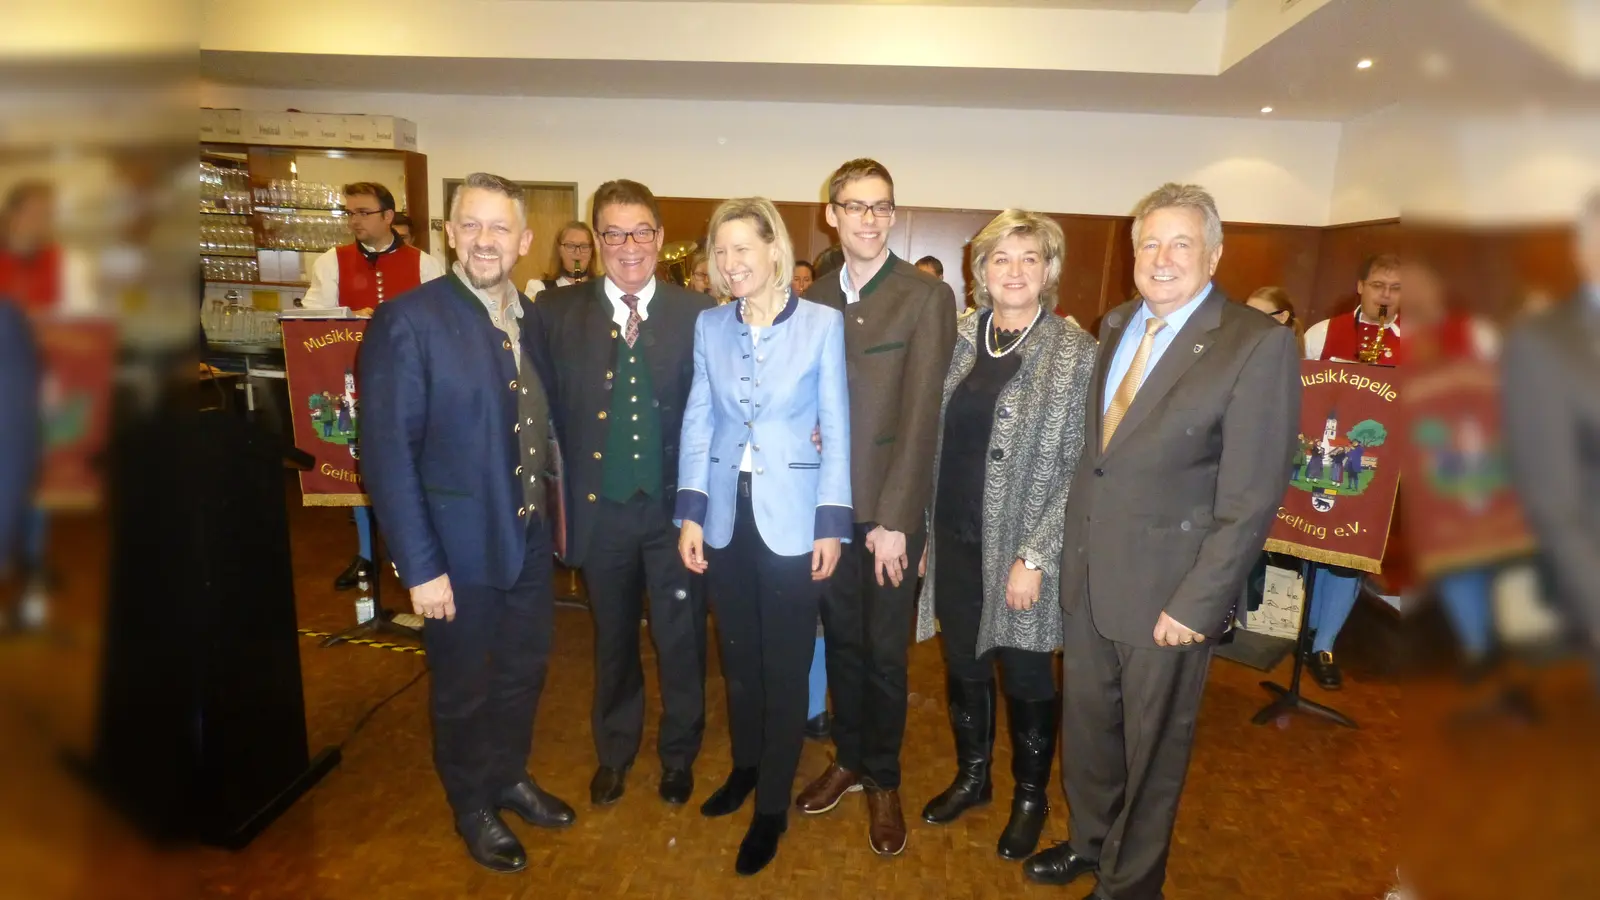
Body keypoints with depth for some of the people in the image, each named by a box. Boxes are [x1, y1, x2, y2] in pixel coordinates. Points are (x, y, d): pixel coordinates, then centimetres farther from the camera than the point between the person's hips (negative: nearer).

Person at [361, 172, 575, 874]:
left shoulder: (531, 317, 3)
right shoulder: (407, 320, -16)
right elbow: (387, 454, -18)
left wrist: (552, 512, 4)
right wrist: (420, 567, -18)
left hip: (529, 538, 6)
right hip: (459, 548, -5)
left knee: (524, 672, 22)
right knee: (464, 690, 16)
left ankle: (510, 777, 47)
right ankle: (472, 807, 41)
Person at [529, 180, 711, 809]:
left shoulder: (697, 314, -5)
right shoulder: (557, 311, -2)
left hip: (676, 506, -1)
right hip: (600, 508, 1)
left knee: (681, 640, 13)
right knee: (613, 639, 20)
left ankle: (679, 753, 38)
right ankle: (615, 751, 44)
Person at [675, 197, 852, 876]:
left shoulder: (822, 323, -6)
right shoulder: (709, 325, 3)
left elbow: (836, 430, -5)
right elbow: (697, 423, 4)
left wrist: (832, 523, -9)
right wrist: (690, 513, -2)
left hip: (791, 519, -3)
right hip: (726, 516, 4)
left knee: (784, 666, 8)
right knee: (737, 657, 18)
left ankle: (773, 806, 26)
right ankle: (745, 767, 41)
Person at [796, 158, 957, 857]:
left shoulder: (927, 297, -7)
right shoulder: (816, 298, 7)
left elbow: (921, 416, -12)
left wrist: (894, 519, -15)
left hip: (891, 509, -4)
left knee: (885, 652, 9)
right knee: (842, 642, 17)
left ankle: (883, 781, 31)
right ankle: (847, 760, 38)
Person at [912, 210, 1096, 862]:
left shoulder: (1077, 353, -9)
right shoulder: (960, 338, 3)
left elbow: (1079, 468, -12)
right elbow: (937, 440, 7)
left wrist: (1033, 556, -15)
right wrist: (922, 529, 5)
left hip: (1021, 548, -4)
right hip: (953, 539, 4)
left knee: (1025, 675, 13)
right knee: (963, 663, 18)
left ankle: (1031, 795, 38)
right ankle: (971, 775, 42)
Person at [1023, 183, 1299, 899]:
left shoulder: (1259, 345, -15)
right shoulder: (1116, 326, 6)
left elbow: (1251, 498, -16)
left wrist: (1196, 604, -17)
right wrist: (1073, 541, 8)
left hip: (1166, 592, -5)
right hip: (1087, 572, 6)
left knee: (1152, 745, 15)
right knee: (1085, 726, 22)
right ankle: (1088, 842, 48)